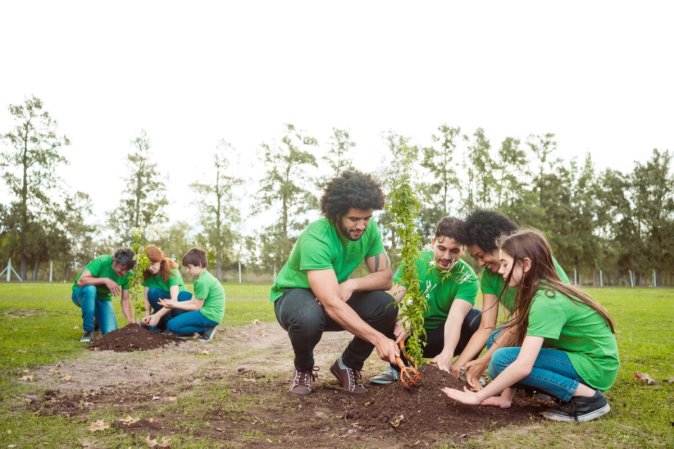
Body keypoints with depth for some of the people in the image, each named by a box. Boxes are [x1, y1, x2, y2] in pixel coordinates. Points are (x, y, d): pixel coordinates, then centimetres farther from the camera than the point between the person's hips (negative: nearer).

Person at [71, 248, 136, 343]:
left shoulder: (125, 274, -15)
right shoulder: (101, 262, -29)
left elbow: (125, 300, -11)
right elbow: (81, 281, -37)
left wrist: (131, 321, -24)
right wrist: (105, 280, -40)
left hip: (102, 298, 4)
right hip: (82, 293, -3)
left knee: (111, 332, -16)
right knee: (90, 288, -40)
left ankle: (96, 320, 21)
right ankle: (88, 331, -22)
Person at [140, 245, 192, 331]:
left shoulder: (171, 270, -22)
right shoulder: (147, 275, -8)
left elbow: (174, 299, -31)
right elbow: (146, 297, -11)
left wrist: (157, 315, -41)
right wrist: (147, 314, -30)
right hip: (163, 307, 4)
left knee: (185, 296, -36)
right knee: (153, 292, -26)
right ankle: (167, 324, -16)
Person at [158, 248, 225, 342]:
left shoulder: (203, 281, -18)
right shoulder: (204, 277, 13)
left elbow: (196, 306, -15)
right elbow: (193, 301, 11)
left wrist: (175, 305, -11)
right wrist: (175, 303, 1)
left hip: (209, 315, -10)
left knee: (172, 325, -13)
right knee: (175, 311, 19)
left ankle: (205, 329, -8)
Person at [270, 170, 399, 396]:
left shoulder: (369, 229, -15)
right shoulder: (315, 239, -34)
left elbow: (385, 276, -9)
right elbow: (332, 305, -41)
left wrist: (351, 284, -29)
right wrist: (378, 338, -48)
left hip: (338, 294, 5)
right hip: (294, 294, -5)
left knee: (386, 306, -21)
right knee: (309, 318, -40)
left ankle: (348, 365, 3)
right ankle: (303, 369, -5)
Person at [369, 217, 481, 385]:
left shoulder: (467, 277, -19)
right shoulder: (416, 261, -14)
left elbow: (456, 316, -34)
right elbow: (392, 298, -23)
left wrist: (447, 354, -52)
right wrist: (401, 322, -46)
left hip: (444, 337, -1)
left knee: (477, 320, -31)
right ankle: (398, 367, -6)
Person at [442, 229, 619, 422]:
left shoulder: (546, 301, -25)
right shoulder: (538, 291, 3)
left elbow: (523, 366, -31)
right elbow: (517, 336, 0)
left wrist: (478, 397, -22)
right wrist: (505, 396, -4)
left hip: (596, 365, -9)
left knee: (502, 360, -21)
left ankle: (587, 397, -12)